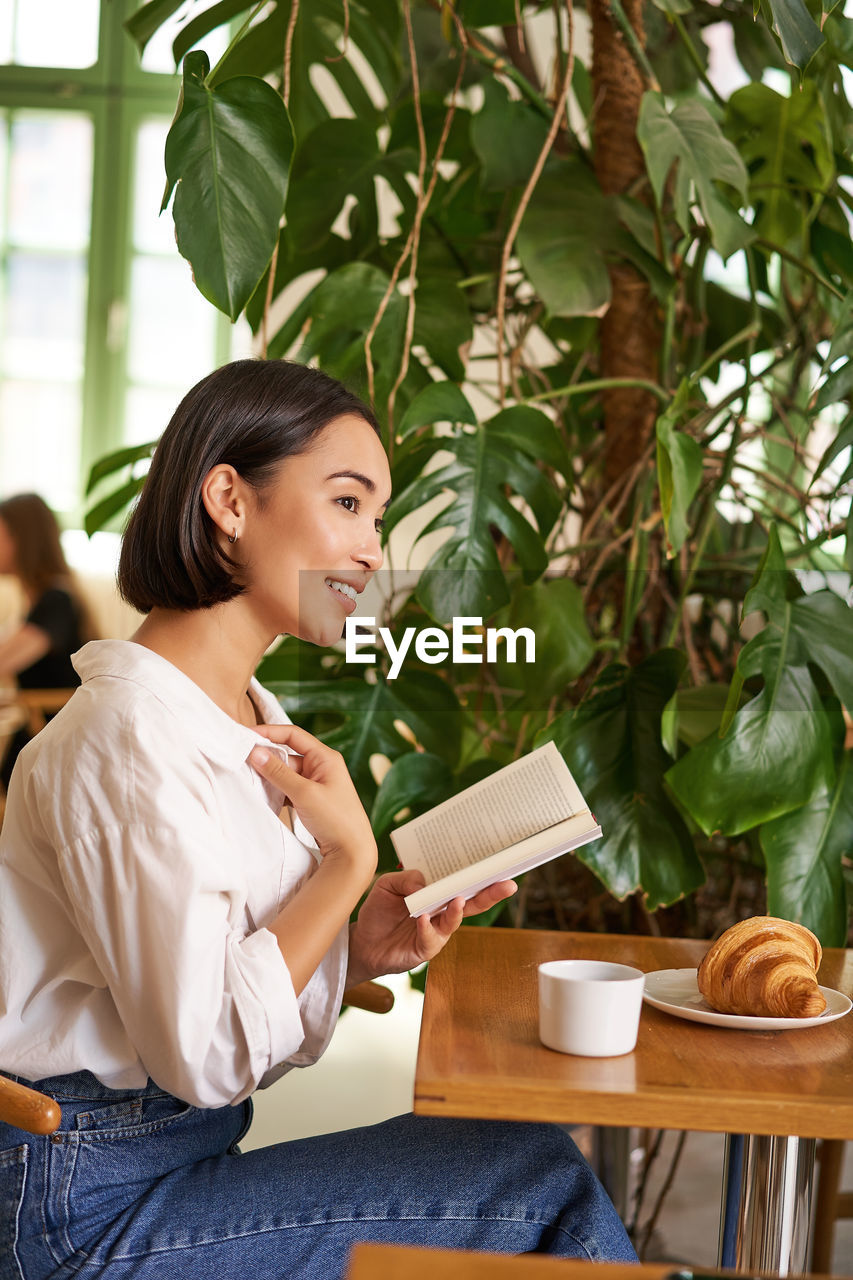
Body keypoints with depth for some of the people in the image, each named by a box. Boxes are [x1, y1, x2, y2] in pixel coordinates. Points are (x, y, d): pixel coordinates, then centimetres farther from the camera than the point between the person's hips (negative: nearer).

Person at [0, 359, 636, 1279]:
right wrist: (349, 858, -14)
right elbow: (205, 1052, -20)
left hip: (187, 1156, 8)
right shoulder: (132, 729, -19)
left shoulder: (257, 720, 11)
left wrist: (359, 950, -5)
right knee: (543, 1174, -11)